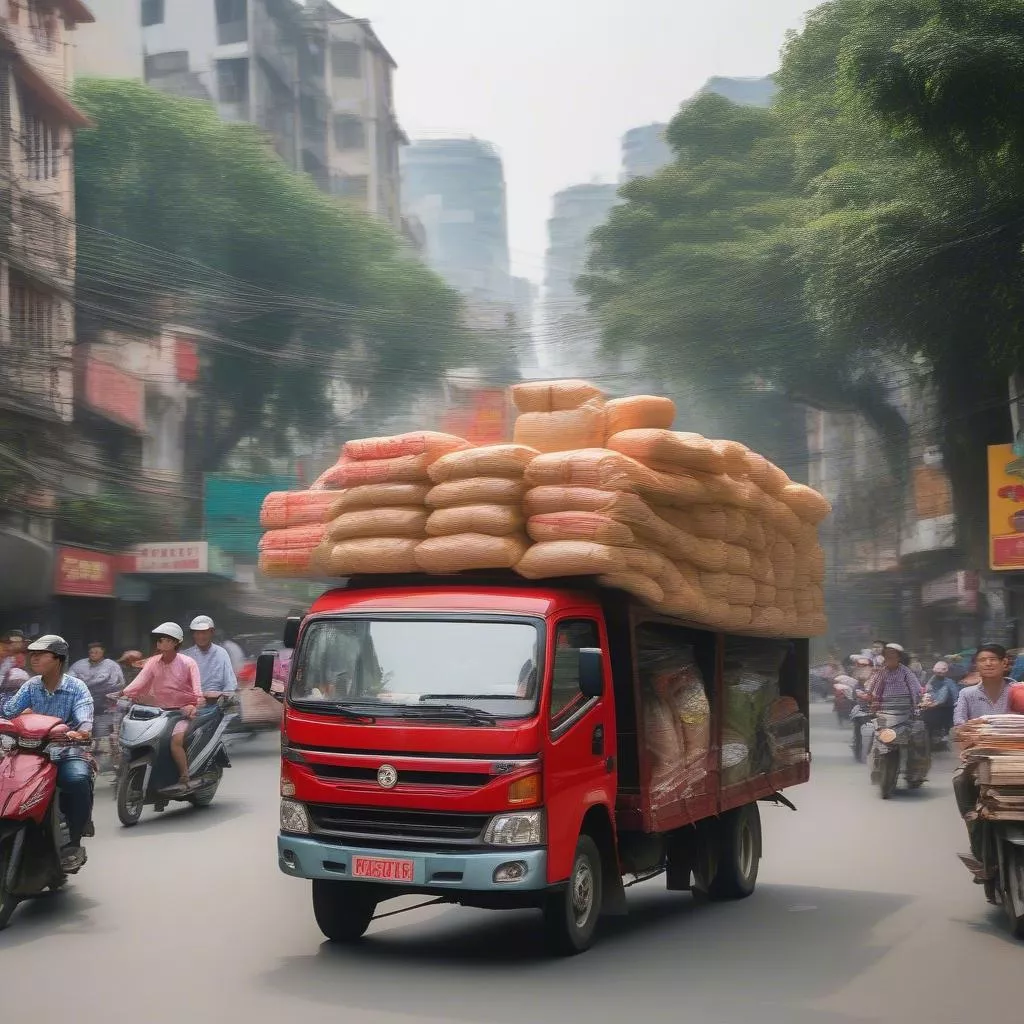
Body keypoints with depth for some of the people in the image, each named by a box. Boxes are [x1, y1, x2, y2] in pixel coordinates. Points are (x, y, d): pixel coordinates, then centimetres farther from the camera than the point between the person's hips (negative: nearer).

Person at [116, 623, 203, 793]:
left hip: (183, 710, -5)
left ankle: (185, 778, -16)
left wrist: (195, 704, -33)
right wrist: (123, 694, -23)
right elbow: (139, 682, -6)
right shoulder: (153, 662, 8)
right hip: (161, 711, 5)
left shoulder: (187, 663, -3)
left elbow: (197, 689, -13)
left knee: (175, 740, -28)